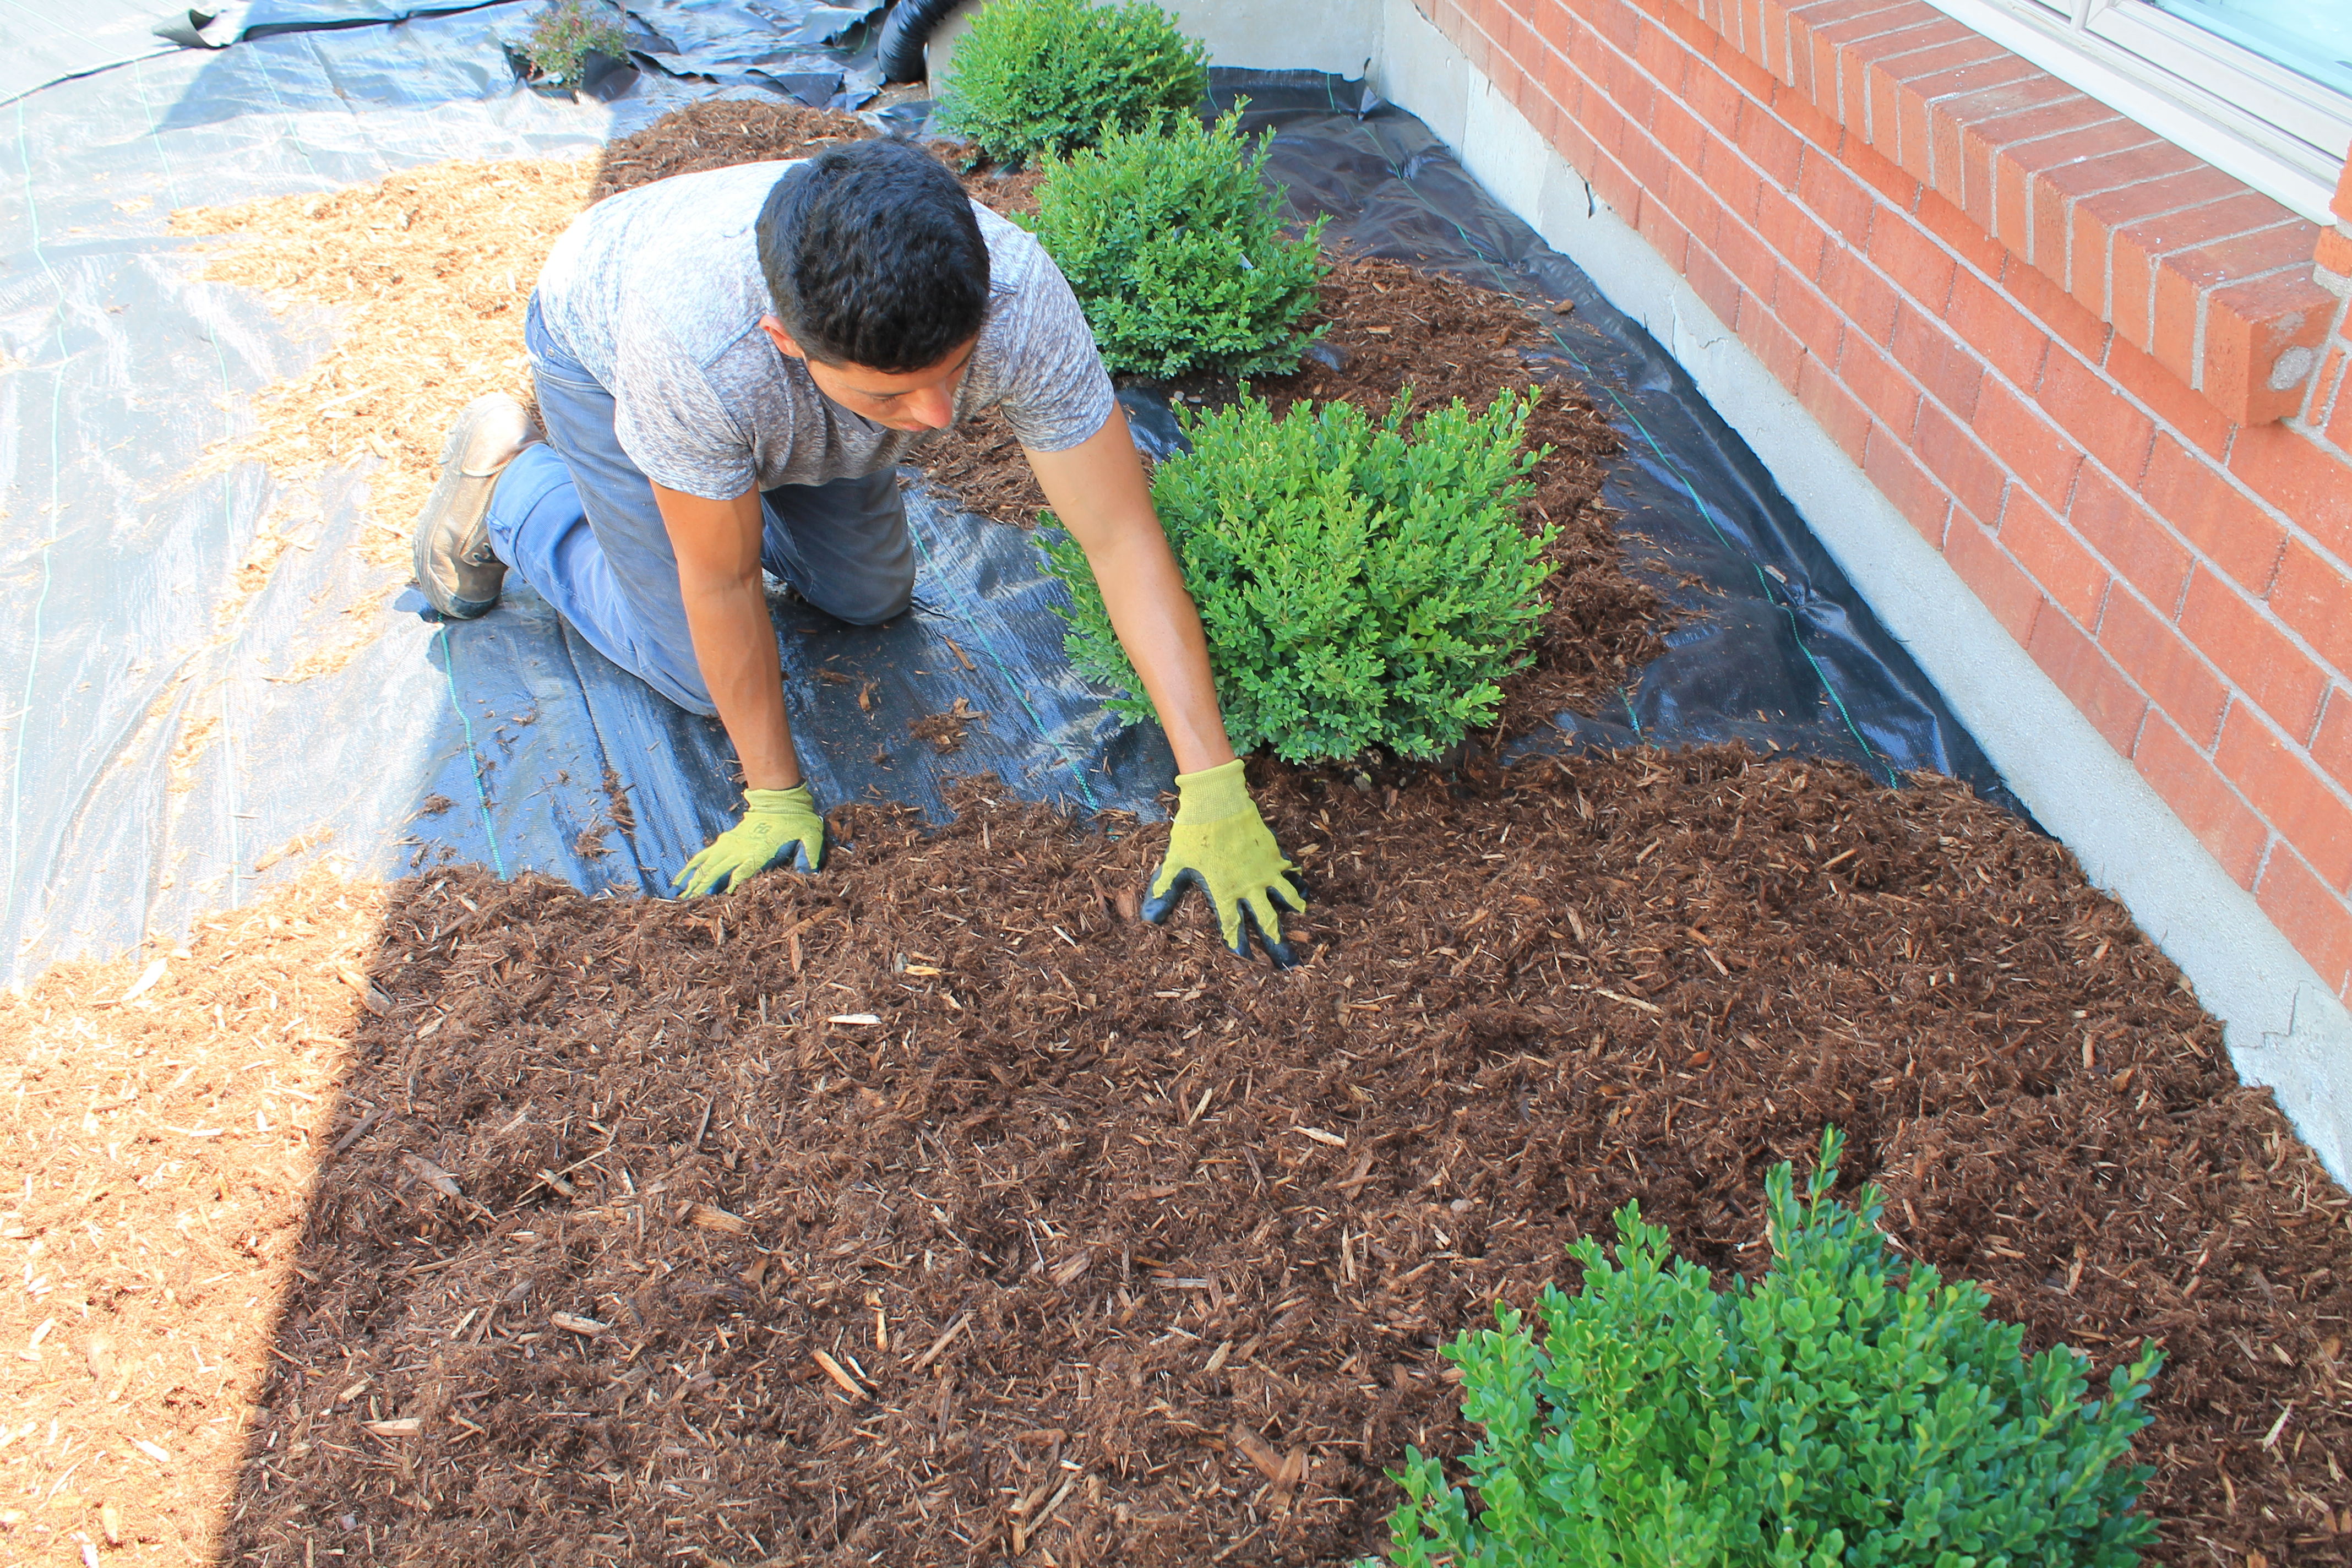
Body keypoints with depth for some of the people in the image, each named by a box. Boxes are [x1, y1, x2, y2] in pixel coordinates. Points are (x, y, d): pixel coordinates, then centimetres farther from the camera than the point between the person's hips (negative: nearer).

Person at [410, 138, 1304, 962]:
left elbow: (1123, 542, -36)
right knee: (698, 672, 0)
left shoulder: (1016, 300, -41)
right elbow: (723, 582, -31)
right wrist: (776, 795, -20)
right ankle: (511, 479, 22)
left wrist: (1212, 792, -38)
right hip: (602, 342, -3)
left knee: (870, 600, 12)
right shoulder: (697, 345, -47)